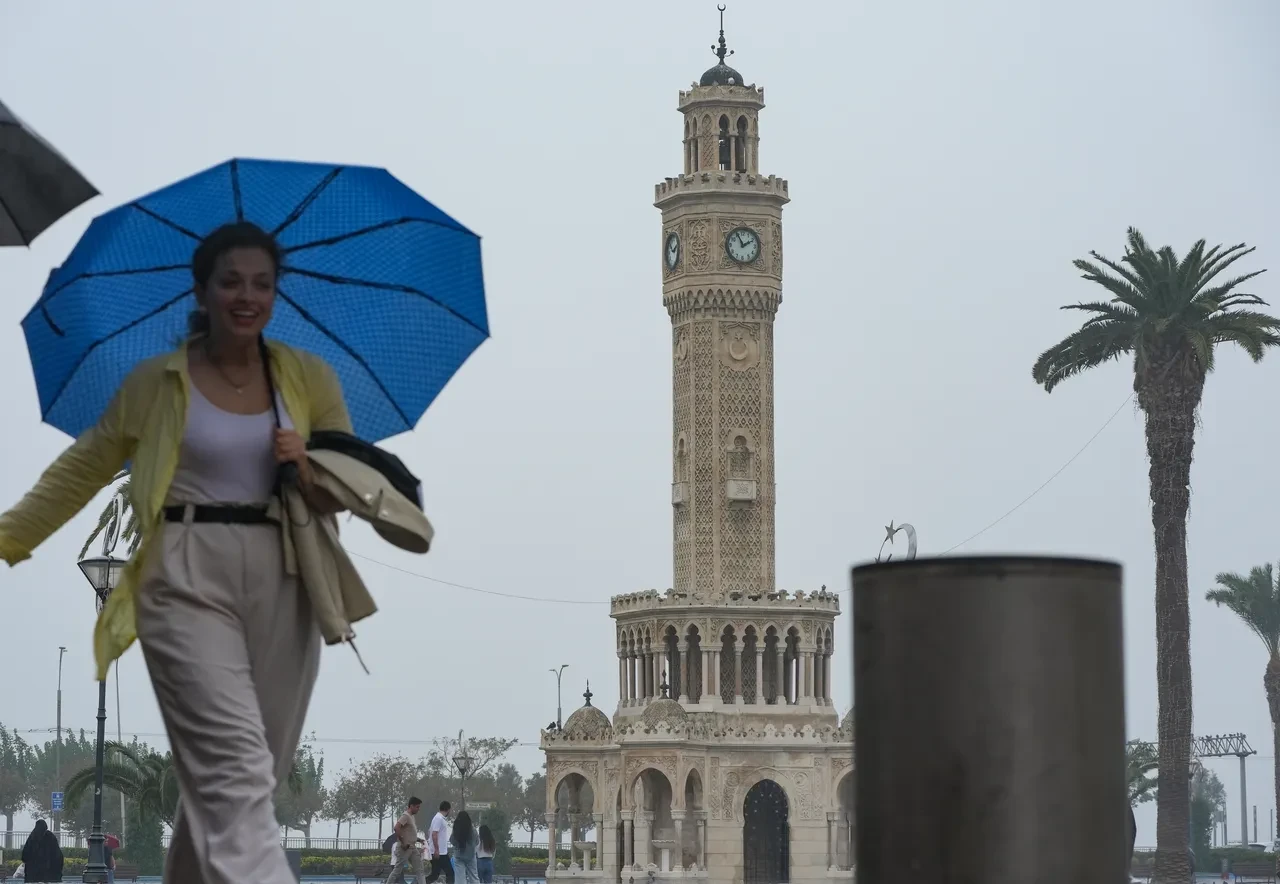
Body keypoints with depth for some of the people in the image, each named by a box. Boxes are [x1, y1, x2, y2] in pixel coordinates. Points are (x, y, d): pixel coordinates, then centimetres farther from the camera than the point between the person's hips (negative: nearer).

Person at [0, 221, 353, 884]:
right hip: (187, 582, -3)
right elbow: (82, 471, 11)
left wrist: (308, 472, -12)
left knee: (239, 772, 9)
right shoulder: (155, 383, 2)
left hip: (281, 587, 4)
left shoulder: (311, 379, 8)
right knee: (235, 768, -17)